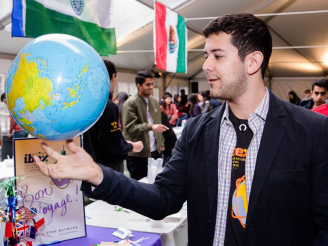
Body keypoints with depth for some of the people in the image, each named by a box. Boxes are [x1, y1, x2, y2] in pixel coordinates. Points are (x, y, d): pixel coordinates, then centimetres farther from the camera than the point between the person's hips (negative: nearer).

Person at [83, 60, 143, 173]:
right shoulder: (108, 105, -21)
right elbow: (113, 144, -23)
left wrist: (125, 143, 15)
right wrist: (131, 146, -5)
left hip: (94, 162, 8)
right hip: (109, 165, -8)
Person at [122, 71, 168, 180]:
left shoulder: (155, 102, 12)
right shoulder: (131, 103, -9)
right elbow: (130, 128, -16)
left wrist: (161, 142, 14)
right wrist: (150, 126, -26)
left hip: (155, 151, 6)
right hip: (138, 153, -6)